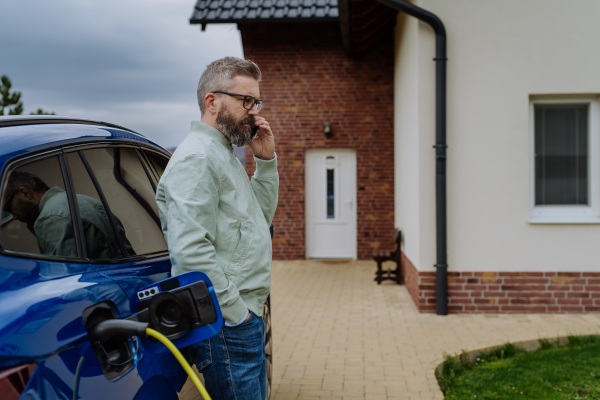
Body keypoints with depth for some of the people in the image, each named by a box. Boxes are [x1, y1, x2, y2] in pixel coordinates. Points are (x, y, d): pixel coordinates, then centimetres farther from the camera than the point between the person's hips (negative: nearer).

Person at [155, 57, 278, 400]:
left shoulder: (225, 156, 17)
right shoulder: (197, 158, -15)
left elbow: (262, 218, 21)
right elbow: (190, 250, -24)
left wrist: (266, 161, 10)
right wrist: (237, 313, -19)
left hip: (246, 317, 10)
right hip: (227, 325, -10)